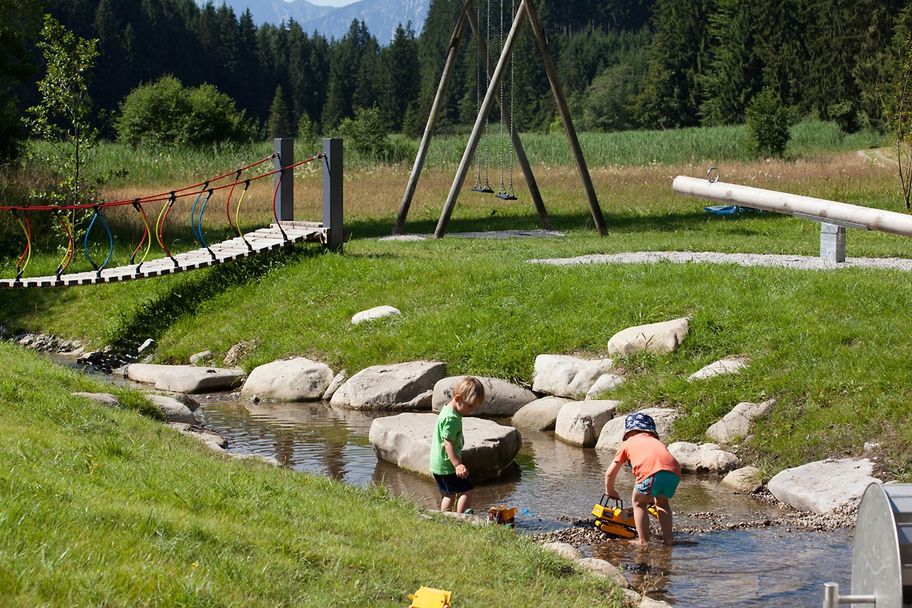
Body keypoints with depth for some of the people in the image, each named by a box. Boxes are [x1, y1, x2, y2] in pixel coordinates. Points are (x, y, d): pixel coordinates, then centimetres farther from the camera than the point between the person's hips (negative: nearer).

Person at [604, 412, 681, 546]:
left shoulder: (627, 443, 28)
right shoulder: (657, 442, 38)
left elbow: (610, 473, 30)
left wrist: (610, 492, 49)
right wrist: (653, 499, 50)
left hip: (652, 472, -4)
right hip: (674, 473, 4)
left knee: (638, 502, 20)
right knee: (662, 501, 30)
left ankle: (643, 540, 13)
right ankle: (668, 538, 24)